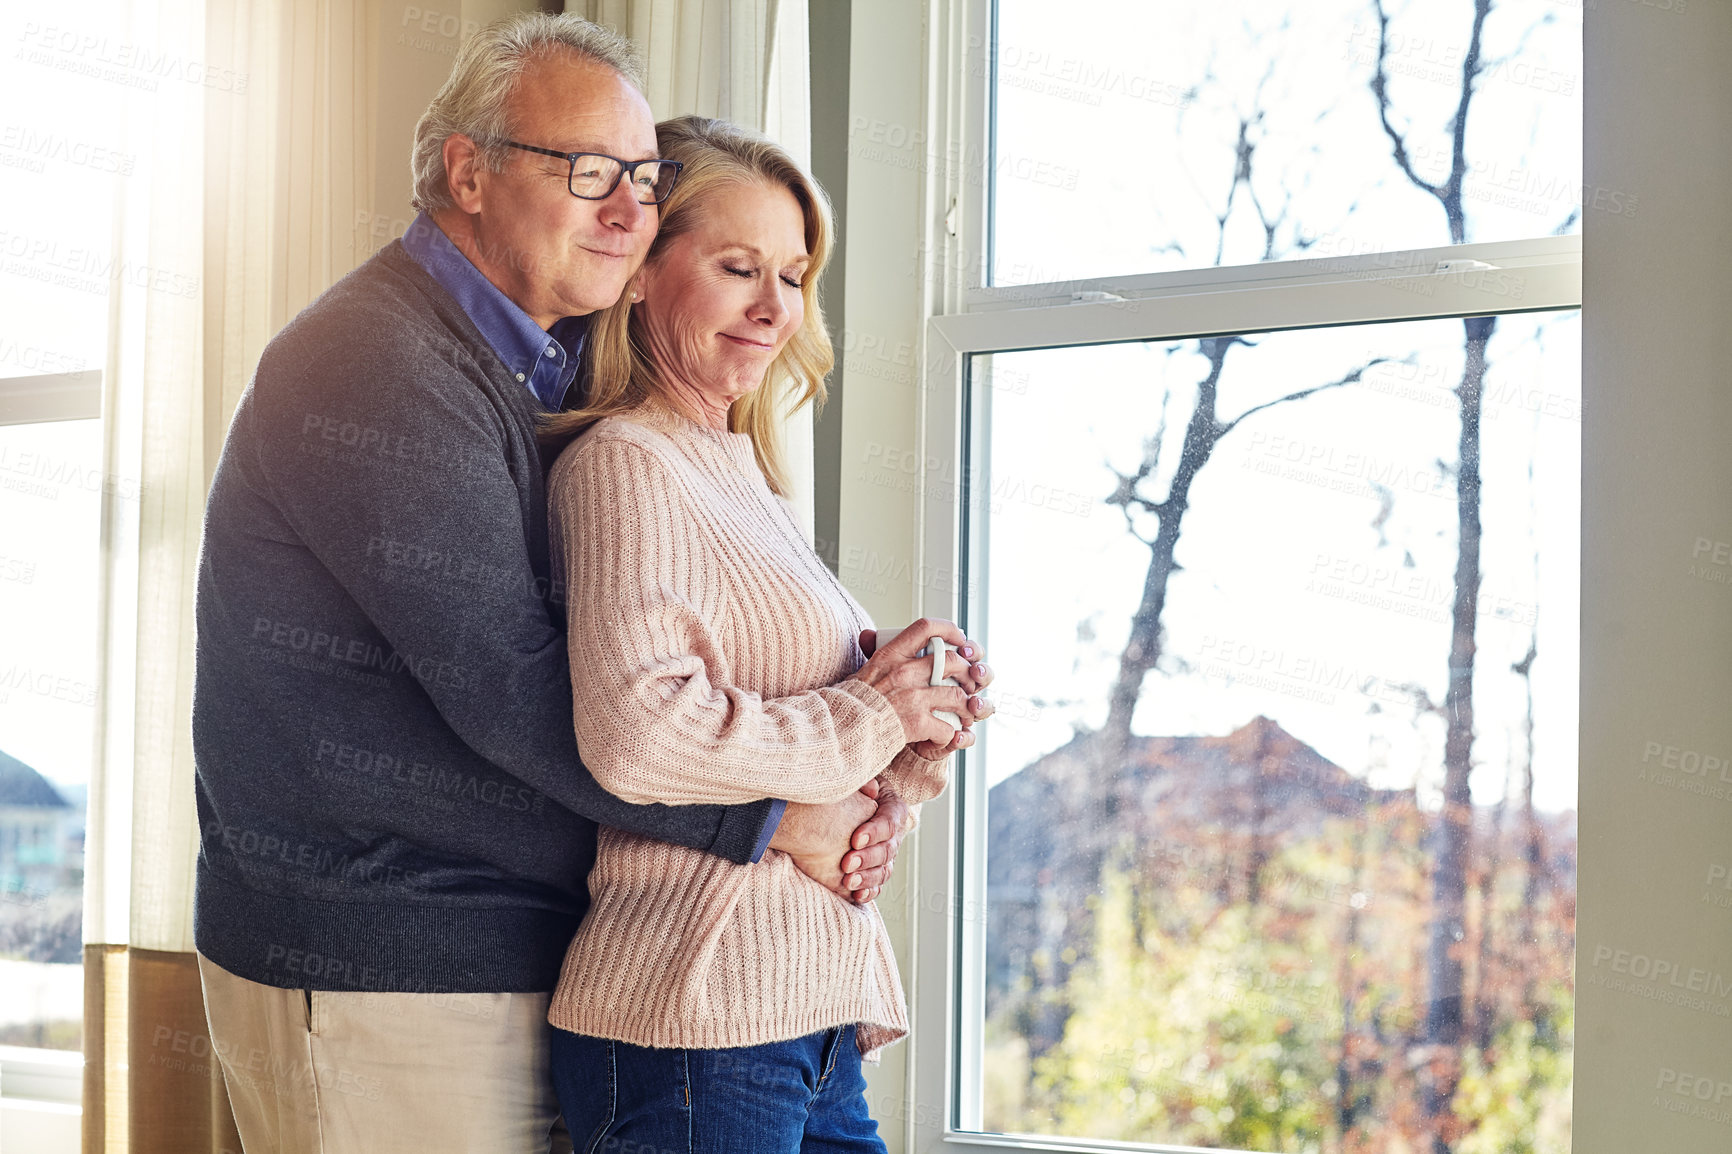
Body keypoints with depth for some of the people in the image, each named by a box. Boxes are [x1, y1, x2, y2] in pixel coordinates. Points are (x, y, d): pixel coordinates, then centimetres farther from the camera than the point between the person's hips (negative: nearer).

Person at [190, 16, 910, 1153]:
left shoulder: (548, 370, 15)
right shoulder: (375, 366, -16)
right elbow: (508, 689, -23)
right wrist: (773, 816, -17)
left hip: (511, 958, 9)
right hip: (371, 968, -9)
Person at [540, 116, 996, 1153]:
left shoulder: (743, 479, 19)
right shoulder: (623, 465, -9)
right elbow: (637, 733, -24)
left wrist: (918, 735, 2)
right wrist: (863, 717, -12)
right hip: (695, 1027, -9)